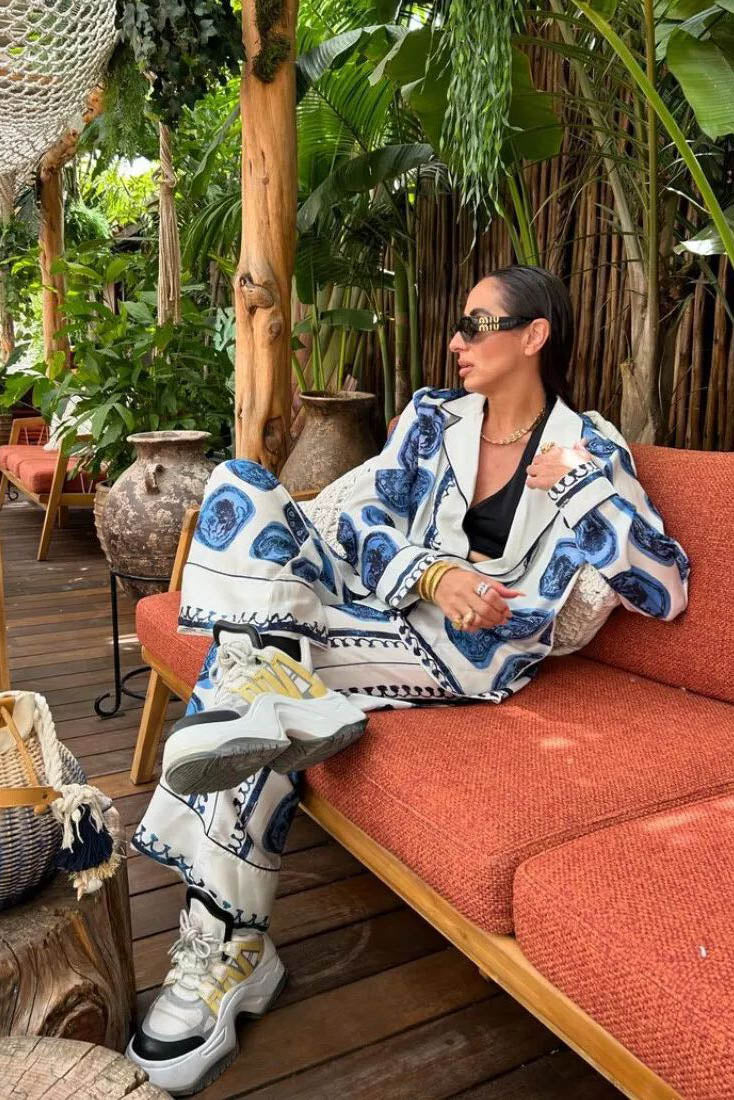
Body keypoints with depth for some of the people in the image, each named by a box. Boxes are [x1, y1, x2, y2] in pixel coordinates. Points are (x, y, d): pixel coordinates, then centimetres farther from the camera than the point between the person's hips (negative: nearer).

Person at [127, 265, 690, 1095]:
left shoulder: (592, 450, 2)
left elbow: (667, 593, -2)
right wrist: (434, 574, -19)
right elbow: (363, 517, 0)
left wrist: (584, 491, -12)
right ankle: (292, 702, -34)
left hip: (473, 649, -5)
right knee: (239, 486, -15)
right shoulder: (433, 416, 12)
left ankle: (229, 951, -17)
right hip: (387, 603, 5)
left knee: (253, 655, -27)